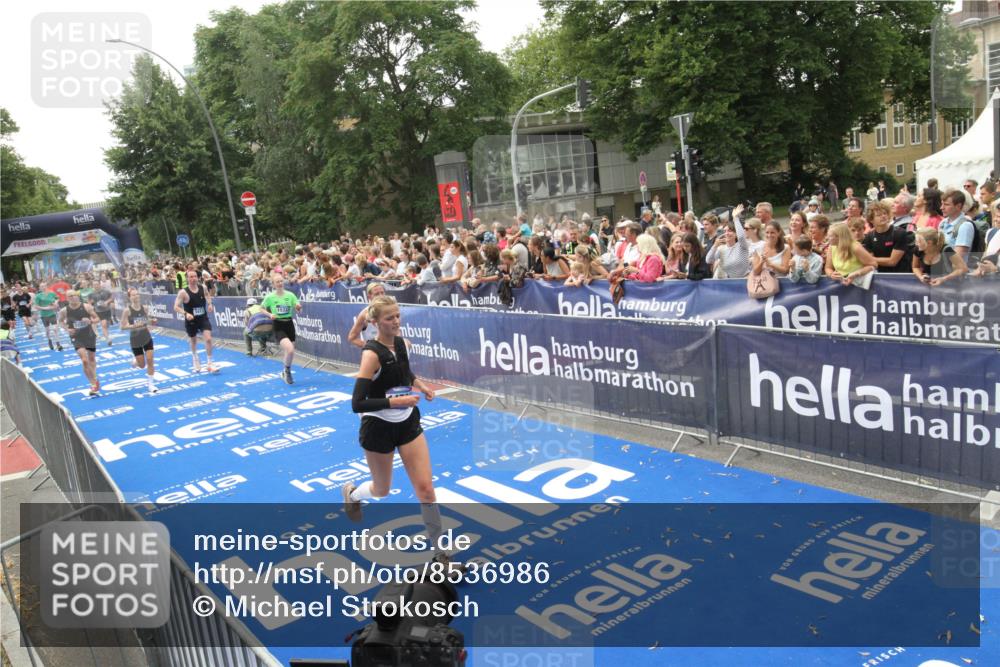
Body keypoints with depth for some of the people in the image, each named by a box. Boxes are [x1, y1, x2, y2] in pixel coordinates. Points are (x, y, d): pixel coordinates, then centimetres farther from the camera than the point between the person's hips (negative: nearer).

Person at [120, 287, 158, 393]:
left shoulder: (144, 308, -3)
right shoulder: (127, 310, -14)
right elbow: (122, 327, -13)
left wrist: (152, 321, -9)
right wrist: (134, 326, -28)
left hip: (147, 338, 3)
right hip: (135, 340, -3)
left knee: (150, 361, -3)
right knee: (142, 365, 6)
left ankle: (150, 383, 9)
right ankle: (135, 363, 43)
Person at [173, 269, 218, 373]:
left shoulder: (203, 287, -6)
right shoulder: (183, 292, -17)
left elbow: (208, 295, 19)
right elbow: (176, 307, -17)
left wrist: (209, 304, 1)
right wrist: (185, 313, -33)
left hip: (203, 319, 2)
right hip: (191, 321, -2)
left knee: (208, 339, -13)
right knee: (193, 342, 16)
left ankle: (210, 363, -3)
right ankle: (195, 360, 43)